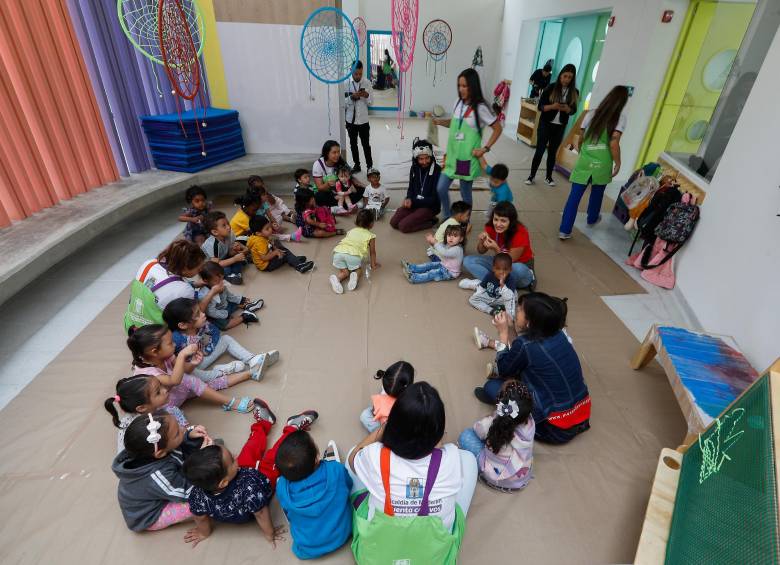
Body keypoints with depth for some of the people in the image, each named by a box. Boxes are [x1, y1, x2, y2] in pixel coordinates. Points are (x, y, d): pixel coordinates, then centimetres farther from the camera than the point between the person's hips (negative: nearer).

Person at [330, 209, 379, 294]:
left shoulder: (351, 231, 30)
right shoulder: (371, 236, 17)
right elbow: (372, 252, 24)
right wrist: (373, 264, 38)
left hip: (338, 252, 4)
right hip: (353, 255, -4)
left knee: (344, 271, 18)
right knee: (357, 270, 19)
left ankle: (336, 278, -12)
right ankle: (355, 275, -14)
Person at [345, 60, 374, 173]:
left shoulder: (367, 83, -5)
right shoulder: (346, 83, -6)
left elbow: (371, 103, -1)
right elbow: (343, 102, -7)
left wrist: (367, 96, -22)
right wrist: (352, 97, -23)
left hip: (363, 120, -1)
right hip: (350, 119, 1)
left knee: (366, 144, 3)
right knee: (353, 144, 13)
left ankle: (370, 166, 13)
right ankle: (357, 165, 28)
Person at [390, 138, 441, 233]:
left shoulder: (437, 170, -17)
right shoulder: (414, 168, 1)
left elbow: (435, 198, -17)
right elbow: (411, 188, 12)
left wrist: (413, 202, -17)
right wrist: (408, 199, -12)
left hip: (430, 206, -6)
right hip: (414, 203, 6)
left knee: (403, 226, -19)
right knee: (393, 222, -8)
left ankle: (430, 221, -1)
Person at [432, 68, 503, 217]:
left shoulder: (480, 107, -13)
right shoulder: (459, 102, 5)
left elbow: (498, 129, -8)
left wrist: (485, 149, -14)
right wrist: (440, 122, 3)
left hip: (468, 158, -6)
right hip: (452, 155, 6)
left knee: (465, 193, 7)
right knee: (441, 189, 6)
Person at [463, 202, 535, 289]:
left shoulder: (520, 233, -26)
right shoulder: (491, 227, -14)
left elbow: (510, 261, -24)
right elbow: (482, 252, -3)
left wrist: (496, 249, -39)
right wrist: (481, 241, -24)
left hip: (522, 267, -5)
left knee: (517, 269, -43)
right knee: (468, 261, -13)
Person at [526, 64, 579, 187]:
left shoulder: (574, 92, 0)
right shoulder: (551, 88, -7)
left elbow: (573, 110, 6)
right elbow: (540, 106, -7)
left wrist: (567, 109, -17)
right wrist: (552, 106, -25)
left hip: (560, 127, 3)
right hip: (545, 124, -2)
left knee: (553, 152, 10)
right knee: (540, 150, -1)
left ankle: (548, 176, 20)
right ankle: (531, 176, 8)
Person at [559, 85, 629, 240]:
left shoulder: (591, 114, 7)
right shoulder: (620, 117, -3)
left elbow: (580, 138, 10)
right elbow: (614, 143, -12)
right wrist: (617, 163, -1)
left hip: (585, 161, 1)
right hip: (602, 164, -1)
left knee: (574, 196, 1)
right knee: (597, 193, 22)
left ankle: (565, 230, -1)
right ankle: (592, 219, 46)